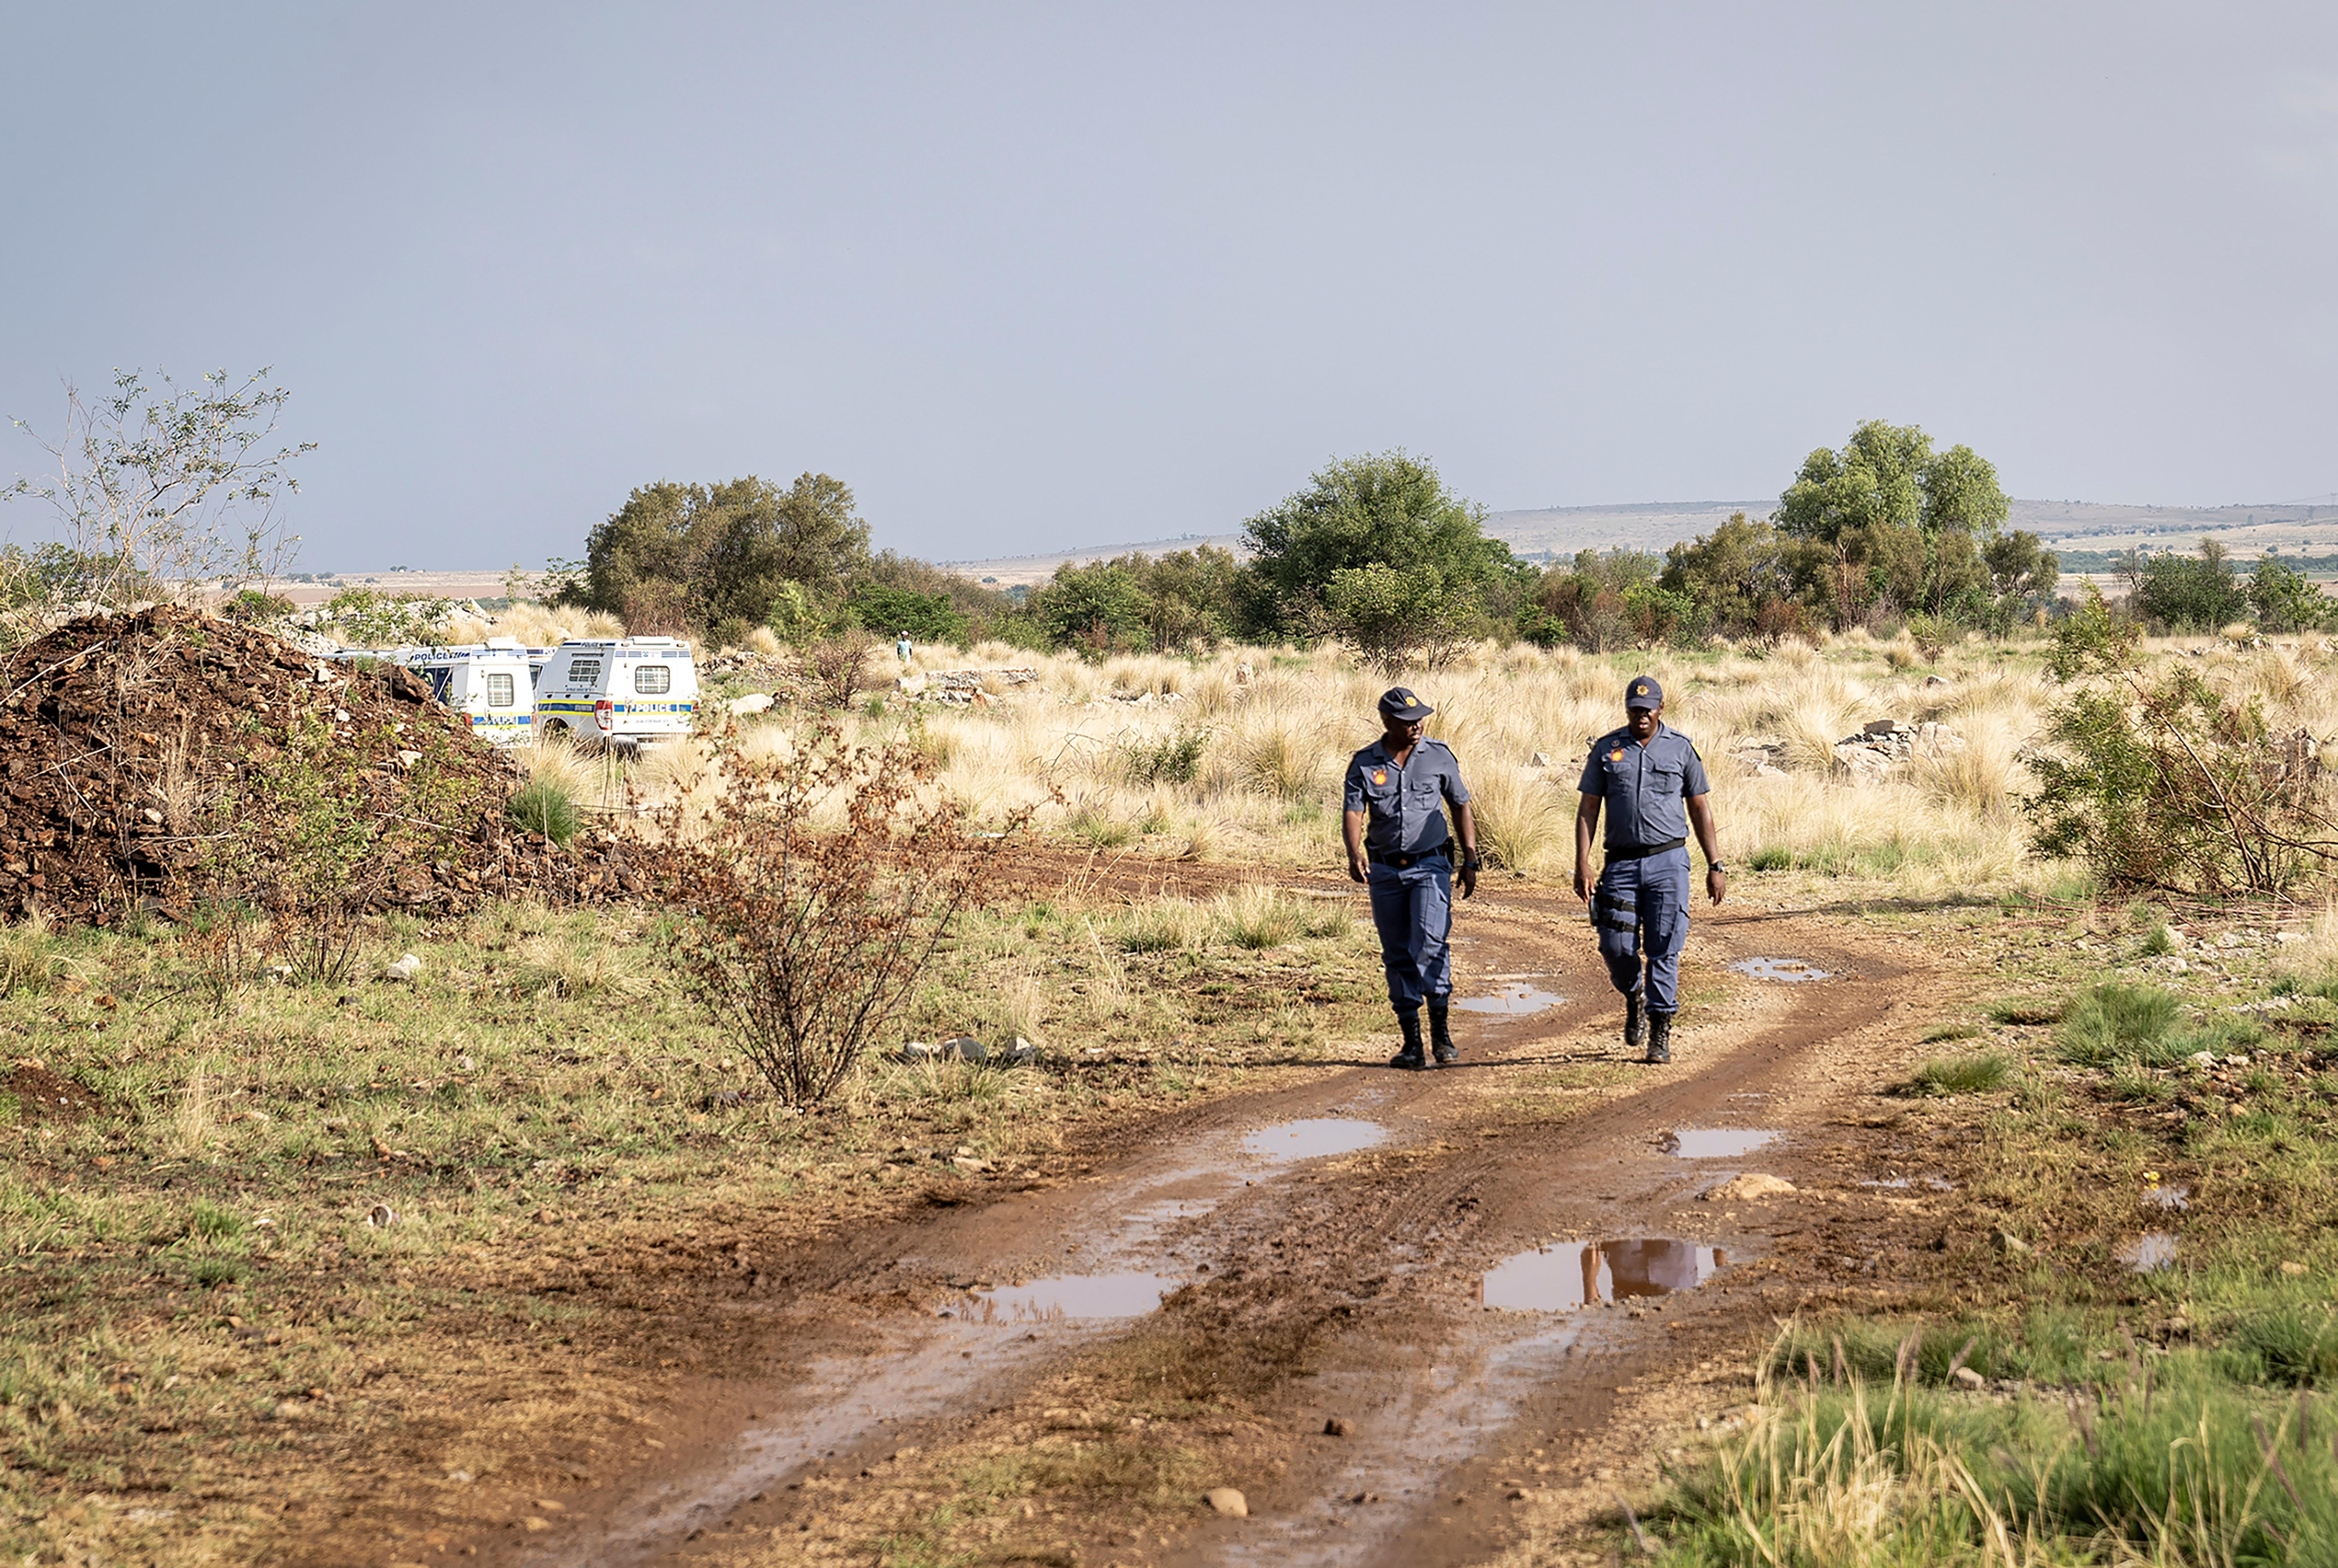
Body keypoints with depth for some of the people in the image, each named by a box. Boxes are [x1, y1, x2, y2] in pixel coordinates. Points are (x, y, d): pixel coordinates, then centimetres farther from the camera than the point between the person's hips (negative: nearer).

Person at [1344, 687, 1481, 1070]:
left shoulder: (1439, 756, 4)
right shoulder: (1364, 764, 2)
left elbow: (1462, 807, 12)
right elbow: (1354, 813, -7)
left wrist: (1470, 861, 7)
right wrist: (1355, 853, -27)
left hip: (1430, 866, -2)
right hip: (1385, 872, 2)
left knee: (1429, 942, -20)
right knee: (1397, 956, 4)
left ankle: (1441, 1029, -10)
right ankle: (1412, 1043, 10)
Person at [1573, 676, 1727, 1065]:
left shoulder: (1681, 749, 7)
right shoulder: (1606, 750, 8)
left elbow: (1700, 809, 10)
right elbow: (1588, 809, 7)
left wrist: (1715, 866, 5)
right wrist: (1582, 865, -3)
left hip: (1669, 861, -1)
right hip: (1622, 862, 1)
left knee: (1664, 950, -5)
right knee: (1616, 947, -4)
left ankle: (1661, 1031, 2)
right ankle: (1634, 999, 27)